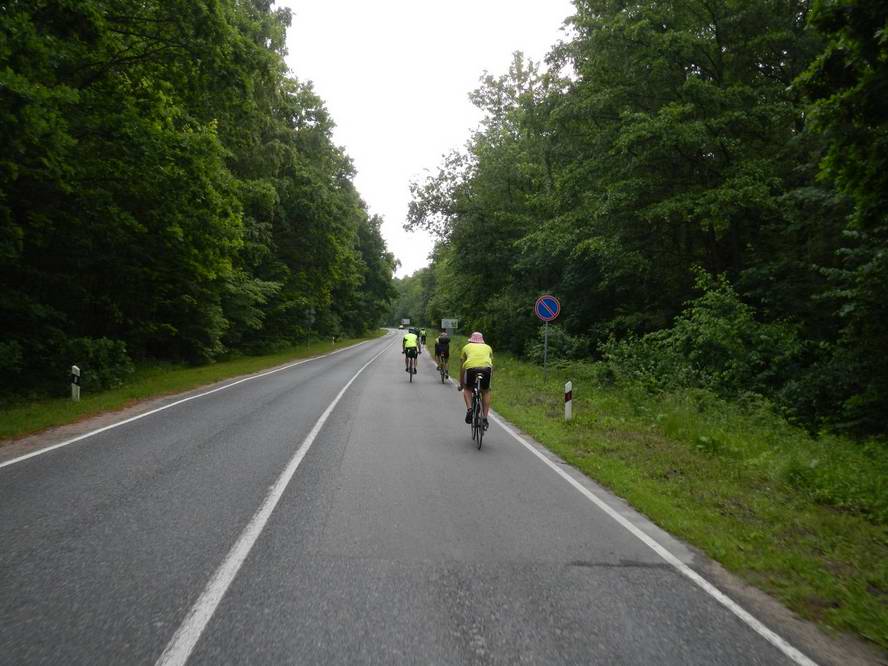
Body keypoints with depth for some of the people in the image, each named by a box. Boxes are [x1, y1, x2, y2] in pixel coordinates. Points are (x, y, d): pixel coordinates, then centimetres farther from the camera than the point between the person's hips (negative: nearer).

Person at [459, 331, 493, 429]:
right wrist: (489, 381, 49)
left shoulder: (467, 347, 29)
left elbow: (462, 367, 32)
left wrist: (461, 384, 41)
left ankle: (469, 409, 1)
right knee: (486, 392, 22)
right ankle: (485, 419, 15)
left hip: (471, 368, -1)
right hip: (486, 368, 1)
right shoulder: (488, 347, 33)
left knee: (467, 389, 25)